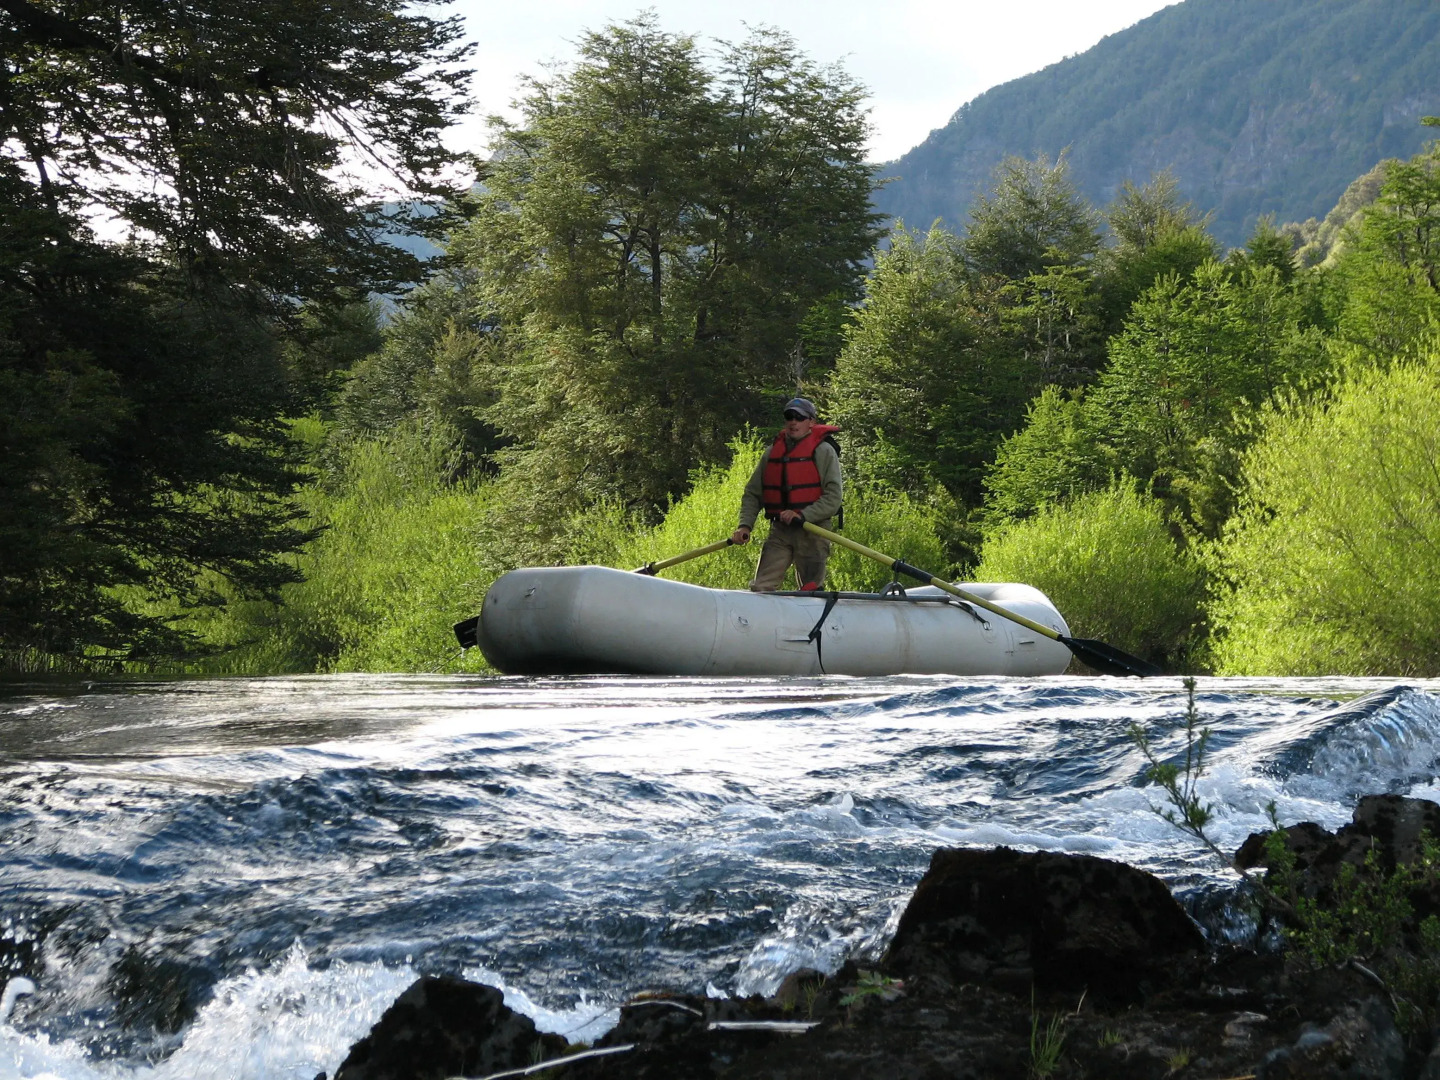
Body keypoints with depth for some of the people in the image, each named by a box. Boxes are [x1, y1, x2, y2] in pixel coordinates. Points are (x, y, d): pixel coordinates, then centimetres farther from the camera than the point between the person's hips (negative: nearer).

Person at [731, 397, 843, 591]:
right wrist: (745, 525, 0)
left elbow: (834, 496, -10)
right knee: (761, 587, -5)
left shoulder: (823, 451, -2)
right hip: (779, 533, 4)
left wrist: (802, 515, -21)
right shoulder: (774, 451, 13)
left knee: (811, 590, 0)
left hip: (811, 531, -4)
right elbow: (753, 493, 15)